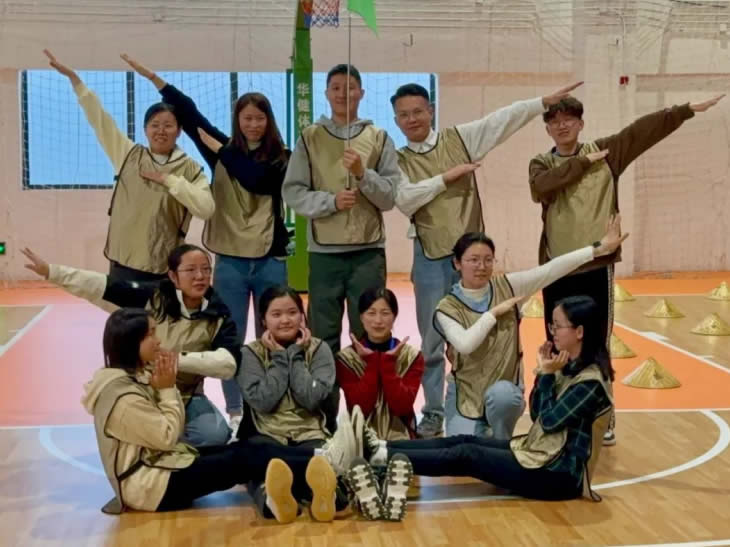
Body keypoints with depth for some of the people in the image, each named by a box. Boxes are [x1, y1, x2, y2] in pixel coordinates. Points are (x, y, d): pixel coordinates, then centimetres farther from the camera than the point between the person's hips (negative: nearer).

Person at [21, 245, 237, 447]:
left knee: (215, 435, -23)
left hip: (185, 396, 1)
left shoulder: (218, 316, -12)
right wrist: (50, 271, -24)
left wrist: (179, 358, -37)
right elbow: (102, 286, -18)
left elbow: (228, 364, -26)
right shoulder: (153, 296, -14)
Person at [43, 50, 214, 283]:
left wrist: (170, 180, -15)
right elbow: (99, 118, 5)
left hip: (165, 268, -2)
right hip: (124, 264, 2)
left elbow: (206, 208, -16)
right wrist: (73, 77, 3)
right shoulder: (128, 155, 5)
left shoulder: (190, 169, -2)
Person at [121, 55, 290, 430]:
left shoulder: (280, 158, 0)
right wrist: (151, 76, -2)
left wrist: (219, 150, -10)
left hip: (270, 260, -1)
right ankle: (234, 410, 17)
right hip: (230, 260, 1)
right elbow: (189, 113, 1)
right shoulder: (222, 148, 6)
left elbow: (255, 178, -19)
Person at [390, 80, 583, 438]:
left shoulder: (460, 138, 4)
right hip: (430, 259, 0)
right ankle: (433, 412, 20)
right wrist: (448, 176, -13)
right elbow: (404, 200, -14)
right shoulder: (398, 161, 2)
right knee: (432, 340, 8)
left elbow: (503, 119, -3)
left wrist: (546, 101, -11)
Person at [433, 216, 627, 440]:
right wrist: (494, 312, -18)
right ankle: (480, 432, 20)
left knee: (502, 394, -35)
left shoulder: (507, 286, -5)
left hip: (505, 390, 1)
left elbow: (552, 269, -13)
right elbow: (465, 344, -26)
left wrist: (600, 248, -20)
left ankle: (501, 446, -3)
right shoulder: (447, 308, -9)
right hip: (465, 395, 0)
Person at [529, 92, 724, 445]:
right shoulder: (541, 164, 6)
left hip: (597, 265, -1)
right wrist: (583, 163, -11)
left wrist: (688, 109, -10)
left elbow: (645, 130, -2)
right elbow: (542, 187, -16)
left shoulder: (606, 152, 6)